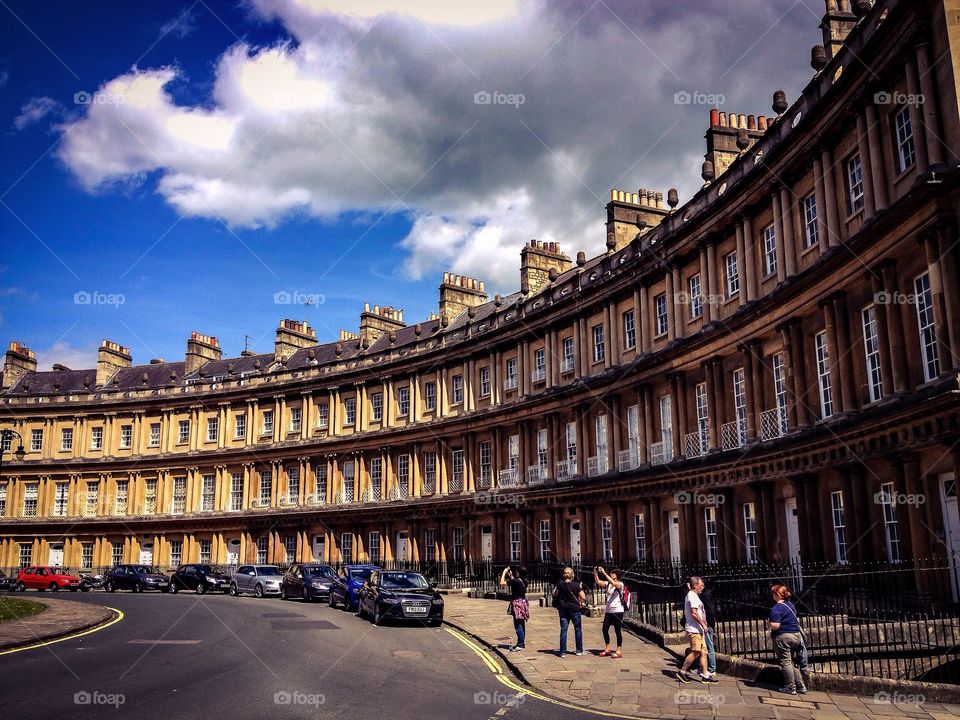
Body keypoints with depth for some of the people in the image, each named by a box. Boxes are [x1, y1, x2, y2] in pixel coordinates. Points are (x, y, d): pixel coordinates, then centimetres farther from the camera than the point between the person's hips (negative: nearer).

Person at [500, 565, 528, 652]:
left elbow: (502, 583, -16)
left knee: (518, 625, -5)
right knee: (521, 624, 14)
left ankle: (520, 644, -3)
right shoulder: (524, 581, 6)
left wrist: (504, 572, -6)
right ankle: (521, 643, 22)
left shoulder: (515, 581, -18)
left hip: (517, 603, -9)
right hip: (523, 602, 9)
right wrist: (511, 576, 25)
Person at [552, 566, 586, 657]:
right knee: (578, 629, 12)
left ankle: (563, 652, 2)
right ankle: (579, 650, 16)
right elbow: (583, 597, -11)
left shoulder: (559, 584, -4)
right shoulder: (576, 585, -12)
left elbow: (555, 594, 4)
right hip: (575, 609, -2)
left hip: (563, 609, 2)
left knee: (563, 630, 5)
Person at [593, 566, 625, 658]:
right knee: (605, 629, 5)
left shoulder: (620, 584, -7)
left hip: (617, 611, -7)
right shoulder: (608, 584, 10)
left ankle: (619, 651, 7)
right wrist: (595, 572, -12)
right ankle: (607, 650, 17)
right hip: (608, 611, 7)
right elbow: (598, 581, 2)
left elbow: (613, 583, -28)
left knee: (618, 631, -1)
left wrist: (604, 573, -30)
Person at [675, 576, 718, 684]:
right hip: (694, 629, -11)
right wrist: (703, 624, -15)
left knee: (703, 652, 8)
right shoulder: (692, 596, -13)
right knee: (696, 652, -10)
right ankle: (682, 672, -2)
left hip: (698, 629, 11)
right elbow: (694, 613, -21)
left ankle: (705, 675, 9)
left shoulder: (691, 595, 19)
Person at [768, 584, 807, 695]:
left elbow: (775, 626, -23)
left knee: (786, 662, 1)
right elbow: (797, 620, 22)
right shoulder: (790, 605, 11)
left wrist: (768, 623, -5)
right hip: (796, 636, 9)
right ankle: (801, 686, 15)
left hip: (783, 637, -9)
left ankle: (791, 688, 6)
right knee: (791, 662, 17)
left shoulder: (776, 609, -17)